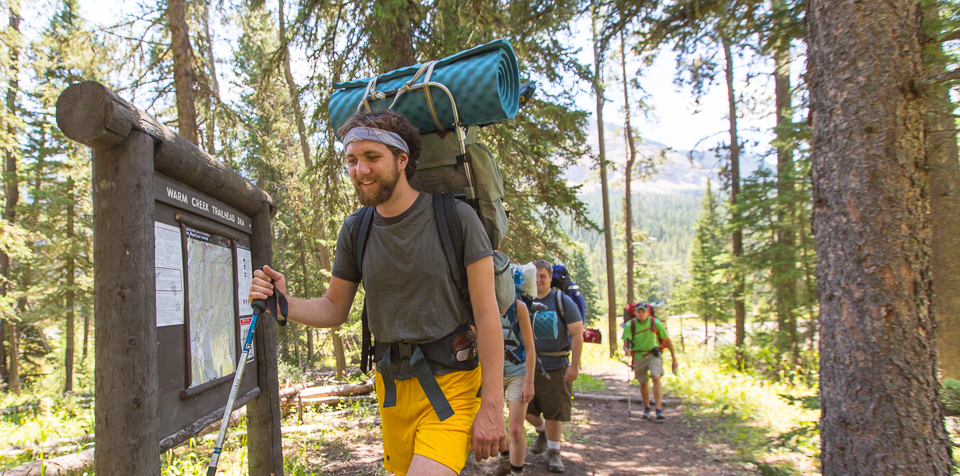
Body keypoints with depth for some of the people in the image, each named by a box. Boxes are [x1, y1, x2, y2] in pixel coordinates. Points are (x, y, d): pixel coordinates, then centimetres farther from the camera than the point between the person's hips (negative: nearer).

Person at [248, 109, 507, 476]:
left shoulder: (455, 217, -10)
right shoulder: (355, 230, 3)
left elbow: (486, 312, -10)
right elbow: (335, 310, 13)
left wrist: (492, 407, -13)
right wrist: (283, 303, -9)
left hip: (453, 384, -4)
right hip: (392, 386, 5)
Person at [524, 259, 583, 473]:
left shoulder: (562, 301, -4)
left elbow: (577, 334, -6)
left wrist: (575, 364, -12)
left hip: (555, 367, -3)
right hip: (529, 365, 4)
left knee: (554, 412, 0)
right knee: (526, 408, 8)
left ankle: (553, 452, 16)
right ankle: (542, 431, 38)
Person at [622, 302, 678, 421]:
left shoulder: (656, 323, -12)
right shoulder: (630, 325, -12)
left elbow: (667, 340, -2)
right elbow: (625, 343, -13)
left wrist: (674, 358, 0)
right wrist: (627, 350, -38)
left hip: (653, 355, -1)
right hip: (638, 357, 1)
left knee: (656, 378, -21)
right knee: (643, 383, 11)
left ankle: (659, 410, -22)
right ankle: (646, 407, 36)